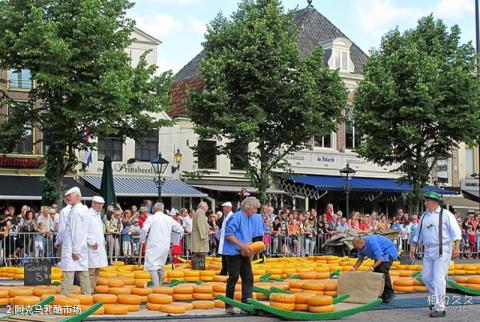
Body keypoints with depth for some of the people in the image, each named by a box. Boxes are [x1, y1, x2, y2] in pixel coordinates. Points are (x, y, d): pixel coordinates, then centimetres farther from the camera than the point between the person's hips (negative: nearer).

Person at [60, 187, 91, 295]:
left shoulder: (75, 211, -13)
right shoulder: (84, 209, 14)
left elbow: (76, 232, -17)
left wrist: (75, 250, -17)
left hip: (73, 248, -9)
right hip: (83, 248, 9)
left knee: (68, 272, -8)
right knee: (83, 271, 10)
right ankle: (87, 294, 13)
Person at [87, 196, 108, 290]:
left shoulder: (98, 215, 20)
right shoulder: (89, 214, -9)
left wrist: (102, 241, 14)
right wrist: (92, 242, -17)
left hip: (99, 246, 9)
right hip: (92, 247, -9)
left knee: (97, 271, 12)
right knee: (91, 270, -10)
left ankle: (93, 289, 19)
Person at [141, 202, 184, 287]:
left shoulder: (151, 218, -3)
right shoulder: (169, 219, 10)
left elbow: (144, 230, -16)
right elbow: (180, 229, 11)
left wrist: (142, 241, -2)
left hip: (153, 246, -5)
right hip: (165, 246, 5)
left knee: (153, 266, -7)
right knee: (161, 266, 20)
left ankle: (156, 286, -19)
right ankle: (160, 285, 27)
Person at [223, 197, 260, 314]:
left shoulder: (250, 219, 14)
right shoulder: (237, 217, -13)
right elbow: (228, 234, -18)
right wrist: (241, 245, -22)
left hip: (244, 253, 8)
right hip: (234, 252, -8)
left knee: (248, 278, 2)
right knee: (233, 278, -3)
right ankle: (228, 306, 6)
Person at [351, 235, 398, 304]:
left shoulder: (372, 243, -37)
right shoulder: (360, 246, -11)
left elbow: (380, 259, -37)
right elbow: (360, 258, 3)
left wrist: (372, 267, -49)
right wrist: (354, 268, -11)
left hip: (388, 252, -9)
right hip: (380, 253, 9)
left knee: (383, 270, -23)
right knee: (376, 271, 1)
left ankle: (389, 293, -14)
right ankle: (382, 294, 9)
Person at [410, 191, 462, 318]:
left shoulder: (445, 214, -5)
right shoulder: (424, 216, 14)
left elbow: (456, 231, -9)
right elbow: (419, 233, 23)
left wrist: (456, 247, -17)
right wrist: (413, 246, 17)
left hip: (442, 250, -7)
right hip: (428, 251, 7)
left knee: (438, 279, -11)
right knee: (426, 277, 10)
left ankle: (440, 308, -7)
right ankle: (436, 299, 31)